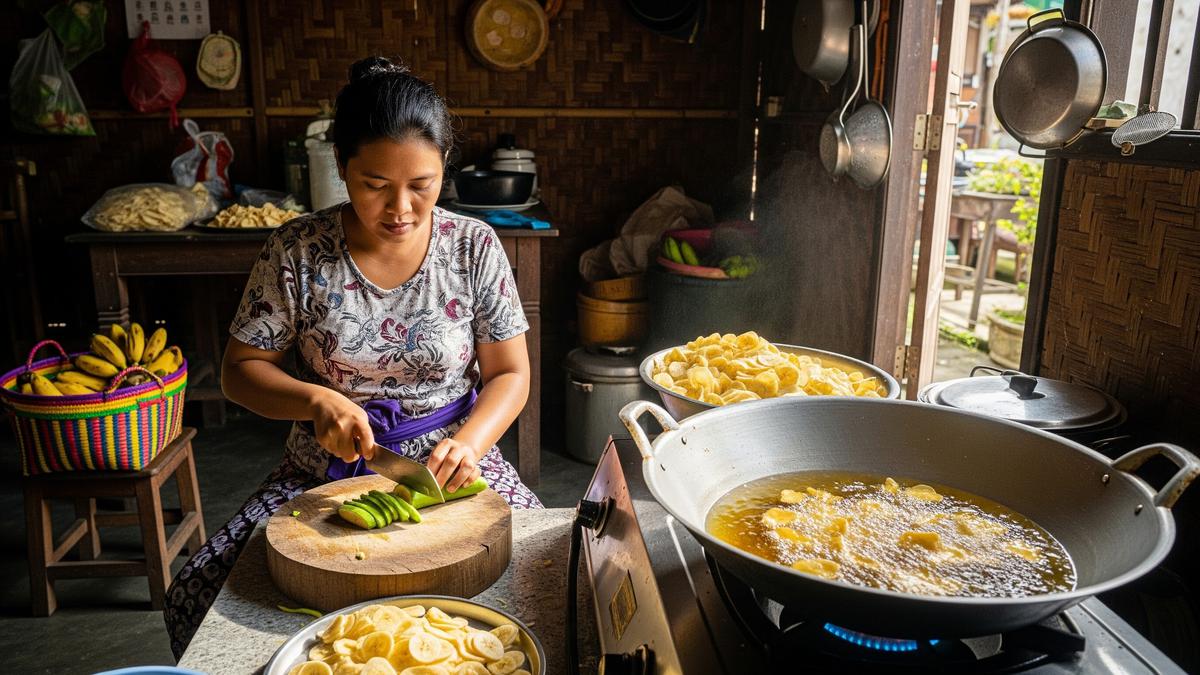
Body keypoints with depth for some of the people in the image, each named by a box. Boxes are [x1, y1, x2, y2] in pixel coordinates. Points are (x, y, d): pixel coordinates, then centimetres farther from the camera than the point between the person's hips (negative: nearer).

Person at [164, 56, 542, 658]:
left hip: (449, 462, 0)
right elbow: (240, 370, 1)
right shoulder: (297, 251, -6)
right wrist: (315, 400, -19)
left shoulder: (474, 247, -5)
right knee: (195, 595, -18)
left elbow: (510, 373, 0)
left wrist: (470, 441, -19)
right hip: (323, 470, 1)